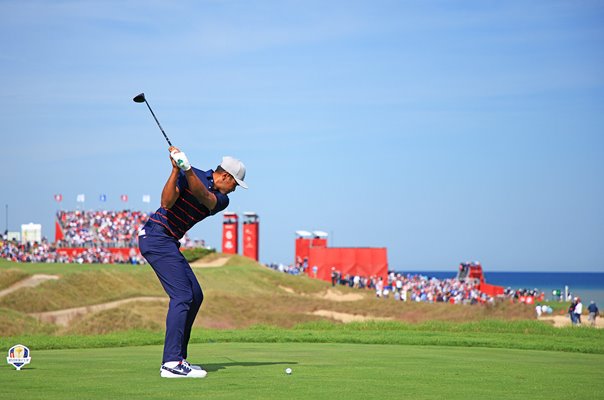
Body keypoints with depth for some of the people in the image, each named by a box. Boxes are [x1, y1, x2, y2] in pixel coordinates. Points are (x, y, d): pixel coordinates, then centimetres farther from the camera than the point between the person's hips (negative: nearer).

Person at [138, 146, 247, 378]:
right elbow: (167, 202, -21)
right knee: (182, 295, -16)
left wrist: (186, 169, -32)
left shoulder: (221, 199, 8)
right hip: (156, 235, -9)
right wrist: (176, 170, -30)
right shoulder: (192, 175, -9)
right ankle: (171, 363, -21)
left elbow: (204, 196, -16)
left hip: (169, 242, 9)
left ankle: (178, 358, 12)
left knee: (195, 296, 9)